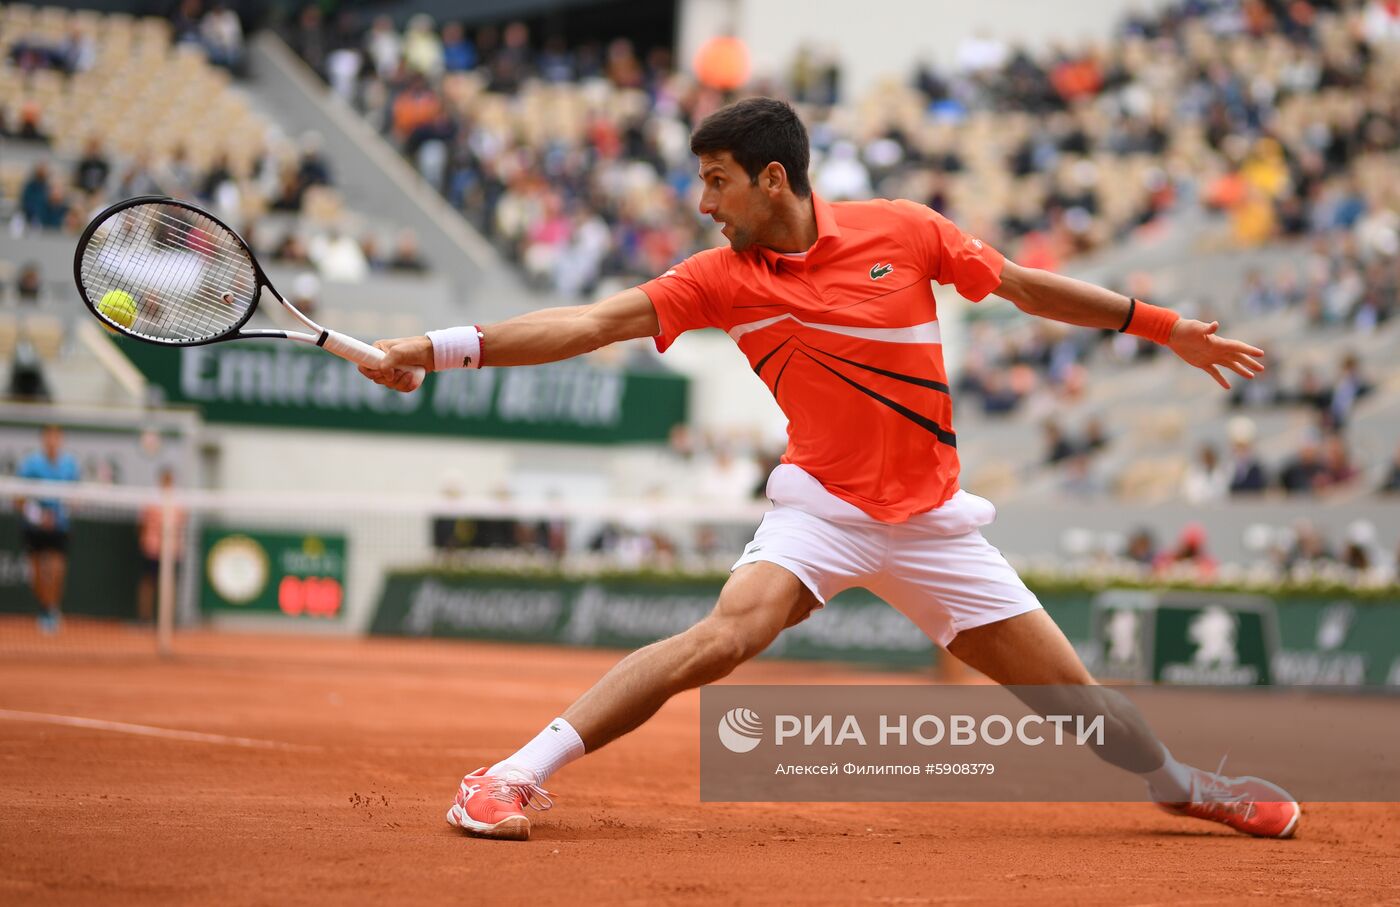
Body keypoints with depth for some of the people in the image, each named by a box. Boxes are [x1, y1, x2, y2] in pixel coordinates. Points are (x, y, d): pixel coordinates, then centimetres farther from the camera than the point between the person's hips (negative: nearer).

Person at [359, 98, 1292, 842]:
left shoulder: (904, 230, -6)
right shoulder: (722, 278, -7)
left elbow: (1026, 285, 6)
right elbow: (594, 322, -14)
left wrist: (1162, 324, 9)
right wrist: (440, 347, -24)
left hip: (931, 520, 2)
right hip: (822, 506, -1)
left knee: (1072, 694, 4)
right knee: (726, 633, -29)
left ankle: (1179, 780, 35)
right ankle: (514, 778, -27)